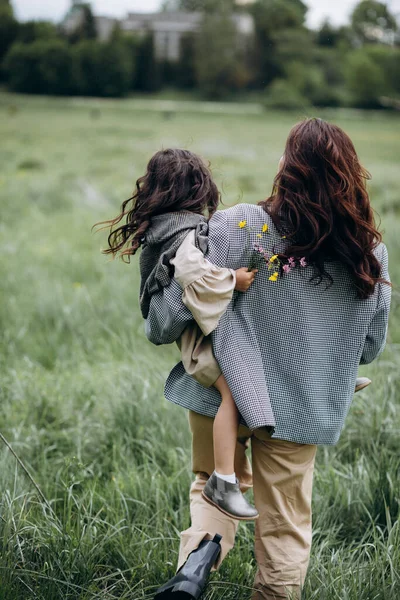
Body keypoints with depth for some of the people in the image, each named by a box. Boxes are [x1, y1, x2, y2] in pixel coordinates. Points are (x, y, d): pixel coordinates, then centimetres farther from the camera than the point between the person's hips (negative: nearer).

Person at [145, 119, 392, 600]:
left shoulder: (236, 227, -14)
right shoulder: (372, 254, -6)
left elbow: (180, 301, -11)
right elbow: (369, 347, 5)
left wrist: (159, 329, 11)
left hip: (226, 389, 0)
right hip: (301, 405, 1)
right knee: (284, 523, 15)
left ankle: (201, 547, -5)